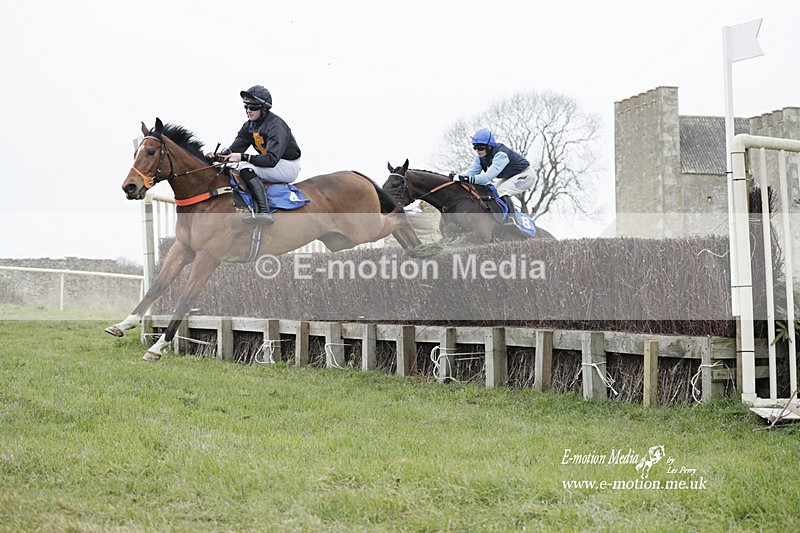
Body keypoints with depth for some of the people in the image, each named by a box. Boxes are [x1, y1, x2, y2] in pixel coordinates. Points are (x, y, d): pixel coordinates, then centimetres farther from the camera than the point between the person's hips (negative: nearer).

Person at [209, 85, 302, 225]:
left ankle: (264, 212, -39)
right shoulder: (249, 125, 5)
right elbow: (235, 148, 2)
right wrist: (219, 154, -19)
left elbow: (272, 159, -32)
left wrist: (243, 157, -36)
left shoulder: (276, 125, -22)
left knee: (246, 168, -28)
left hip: (288, 166, -10)